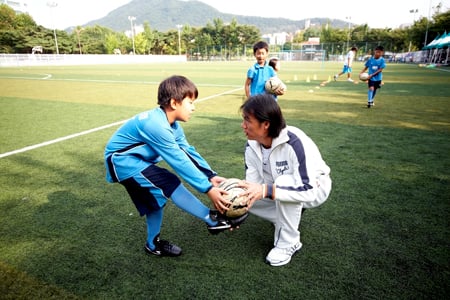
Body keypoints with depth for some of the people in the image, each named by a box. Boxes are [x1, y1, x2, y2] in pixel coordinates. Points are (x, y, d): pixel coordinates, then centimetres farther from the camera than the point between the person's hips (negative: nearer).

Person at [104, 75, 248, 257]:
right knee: (169, 184, -21)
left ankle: (153, 244, 34)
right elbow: (180, 162, -33)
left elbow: (188, 152, -3)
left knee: (157, 197, 15)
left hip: (133, 161, 10)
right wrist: (208, 189, -31)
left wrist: (210, 176, -13)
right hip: (122, 161, -10)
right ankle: (212, 220, -13)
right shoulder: (156, 125, -31)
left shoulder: (173, 125, 0)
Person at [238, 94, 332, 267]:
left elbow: (308, 191, -40)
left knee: (284, 182, -38)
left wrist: (266, 190, -49)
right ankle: (290, 219, 7)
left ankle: (288, 243, -17)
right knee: (247, 198, -13)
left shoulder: (294, 143, -36)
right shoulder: (252, 146, -15)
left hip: (316, 188, -6)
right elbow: (253, 185, -14)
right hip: (281, 187, 6)